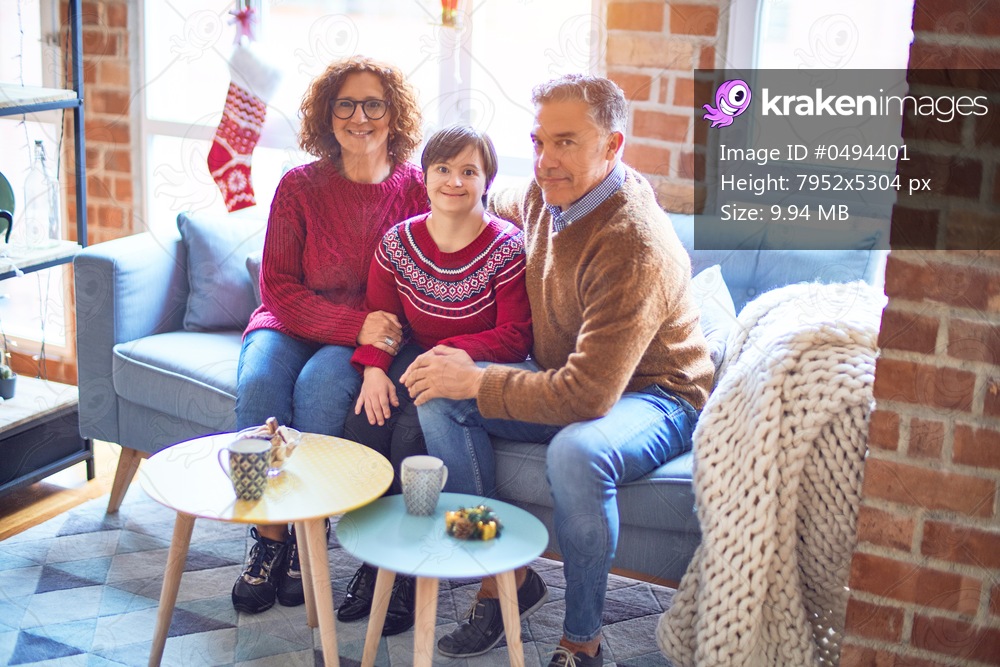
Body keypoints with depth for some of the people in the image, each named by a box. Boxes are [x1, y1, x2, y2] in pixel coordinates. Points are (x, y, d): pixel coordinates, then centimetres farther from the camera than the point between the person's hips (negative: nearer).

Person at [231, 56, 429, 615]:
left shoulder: (416, 190, -3)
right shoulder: (300, 186, -3)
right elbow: (278, 287, -5)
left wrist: (382, 339, -23)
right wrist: (356, 324, -20)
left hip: (372, 337, -1)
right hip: (292, 323, 2)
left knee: (318, 386, -32)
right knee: (258, 384, -29)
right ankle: (269, 541, -15)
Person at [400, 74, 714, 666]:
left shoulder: (636, 249, -31)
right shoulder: (547, 193, -4)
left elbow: (587, 395, -34)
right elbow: (503, 207, 27)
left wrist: (476, 382, -25)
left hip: (652, 396, -8)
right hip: (563, 379, 8)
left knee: (576, 450, -40)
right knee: (439, 399, -10)